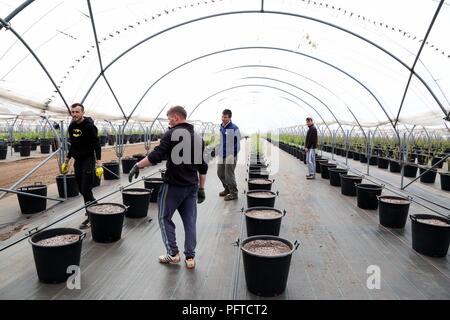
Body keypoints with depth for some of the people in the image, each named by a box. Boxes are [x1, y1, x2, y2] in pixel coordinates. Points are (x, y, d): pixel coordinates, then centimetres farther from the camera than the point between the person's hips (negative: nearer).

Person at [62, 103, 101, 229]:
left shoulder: (89, 126, -14)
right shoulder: (71, 127, 8)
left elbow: (96, 145, -17)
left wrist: (98, 163, -25)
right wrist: (67, 161, 21)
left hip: (88, 160, -8)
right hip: (77, 161, 8)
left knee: (86, 189, -9)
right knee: (81, 189, 13)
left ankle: (91, 216, 1)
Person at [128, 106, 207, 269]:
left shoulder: (172, 134, -10)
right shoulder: (198, 137, 12)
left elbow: (156, 156, -20)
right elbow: (203, 167, 14)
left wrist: (138, 165, -9)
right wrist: (201, 188, 19)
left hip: (173, 185, -6)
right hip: (192, 186, 6)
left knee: (165, 218, 11)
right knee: (190, 221, 10)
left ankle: (173, 253, 12)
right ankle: (190, 257, 15)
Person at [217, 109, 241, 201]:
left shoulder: (234, 128, -11)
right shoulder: (220, 127, 9)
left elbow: (237, 142, -11)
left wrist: (234, 155, -13)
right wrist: (218, 152, 17)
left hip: (230, 155, -7)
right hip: (221, 155, 7)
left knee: (229, 175, -3)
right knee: (220, 173, 14)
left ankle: (233, 193, 12)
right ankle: (227, 188, 34)